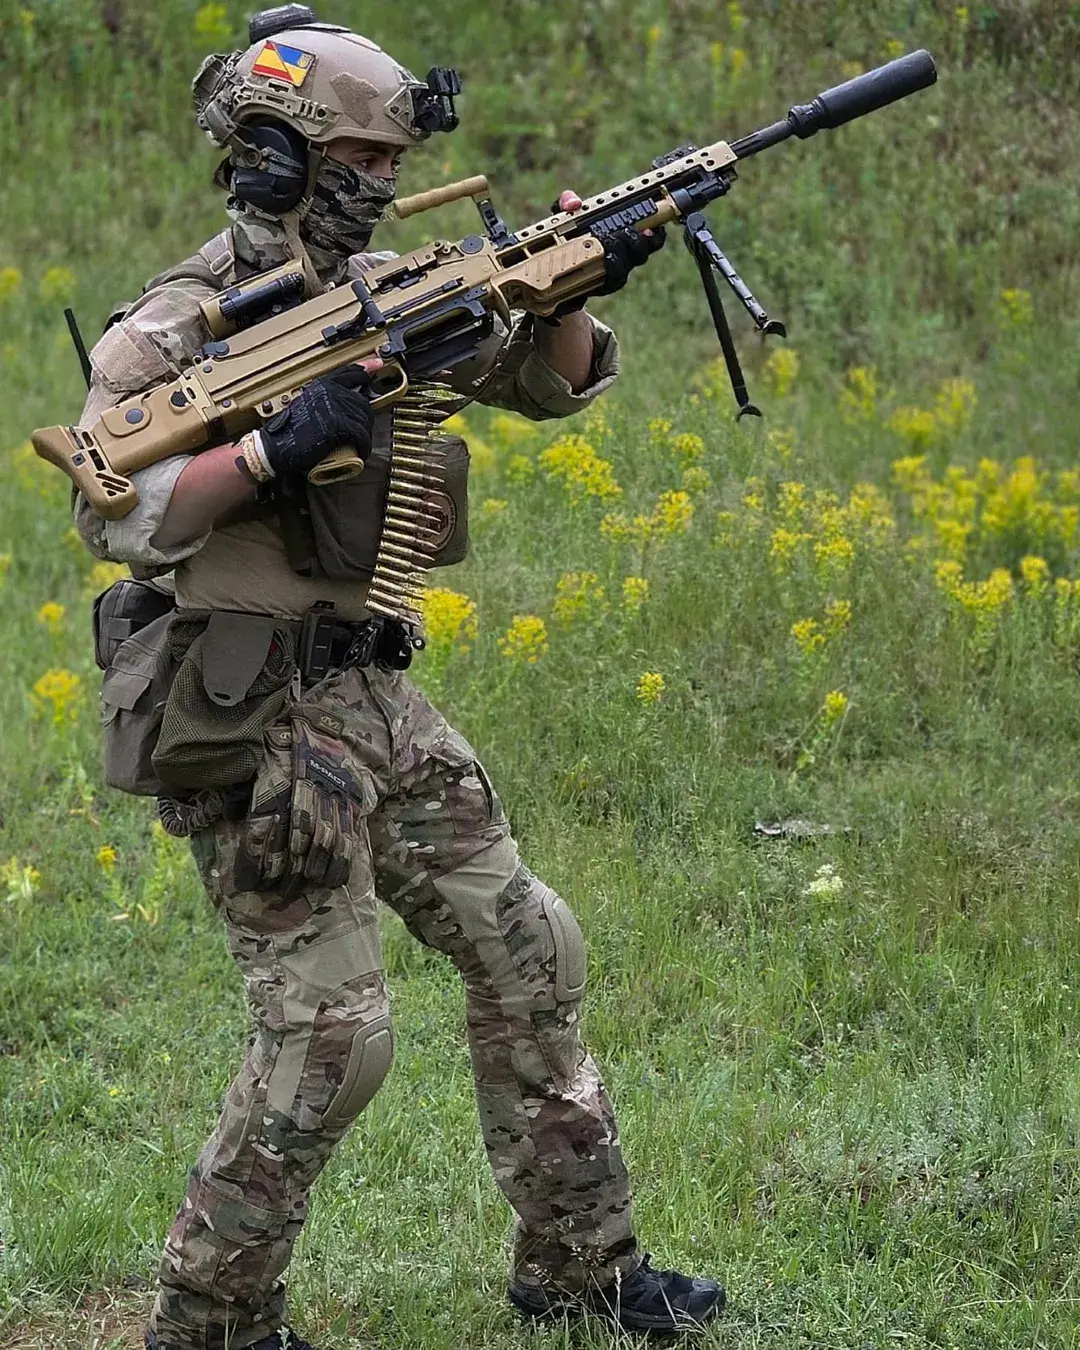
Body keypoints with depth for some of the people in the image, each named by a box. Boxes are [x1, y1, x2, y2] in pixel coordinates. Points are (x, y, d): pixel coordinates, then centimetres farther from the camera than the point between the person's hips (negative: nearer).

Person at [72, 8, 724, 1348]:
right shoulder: (175, 330, -13)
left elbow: (547, 382, 14)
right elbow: (111, 514, -25)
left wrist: (570, 294, -6)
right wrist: (277, 445, -32)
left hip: (374, 696, 8)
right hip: (252, 721, -8)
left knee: (527, 952, 11)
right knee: (328, 1034, -7)